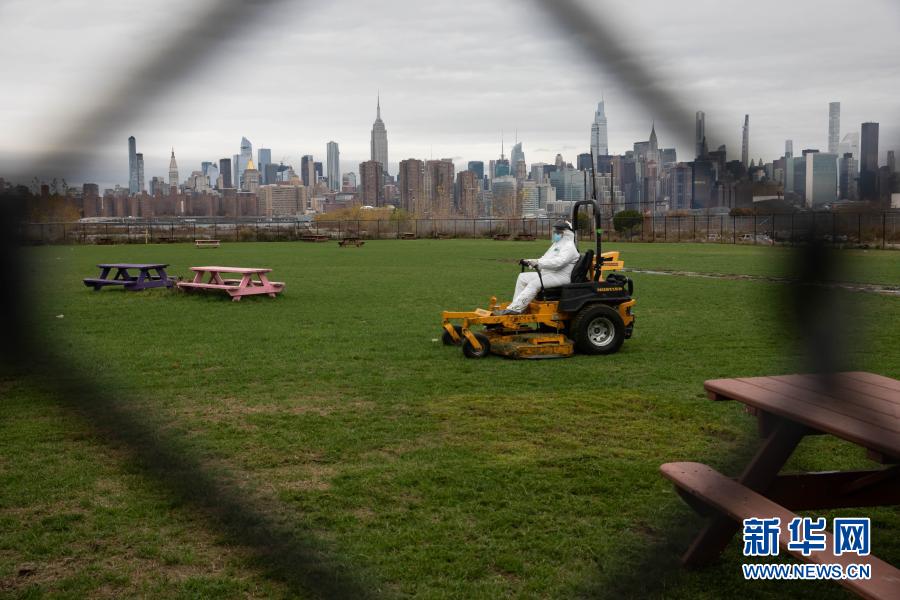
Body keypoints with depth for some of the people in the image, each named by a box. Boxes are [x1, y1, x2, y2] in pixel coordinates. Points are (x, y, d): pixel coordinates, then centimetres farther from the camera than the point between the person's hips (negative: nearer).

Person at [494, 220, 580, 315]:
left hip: (561, 277, -10)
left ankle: (514, 309, -36)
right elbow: (545, 258, 23)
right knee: (523, 277, -2)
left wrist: (538, 262, -31)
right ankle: (516, 306, -10)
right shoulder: (556, 245, 25)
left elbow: (558, 262, -25)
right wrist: (530, 261, 5)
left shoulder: (569, 247, -9)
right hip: (547, 274, 10)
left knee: (535, 283, -30)